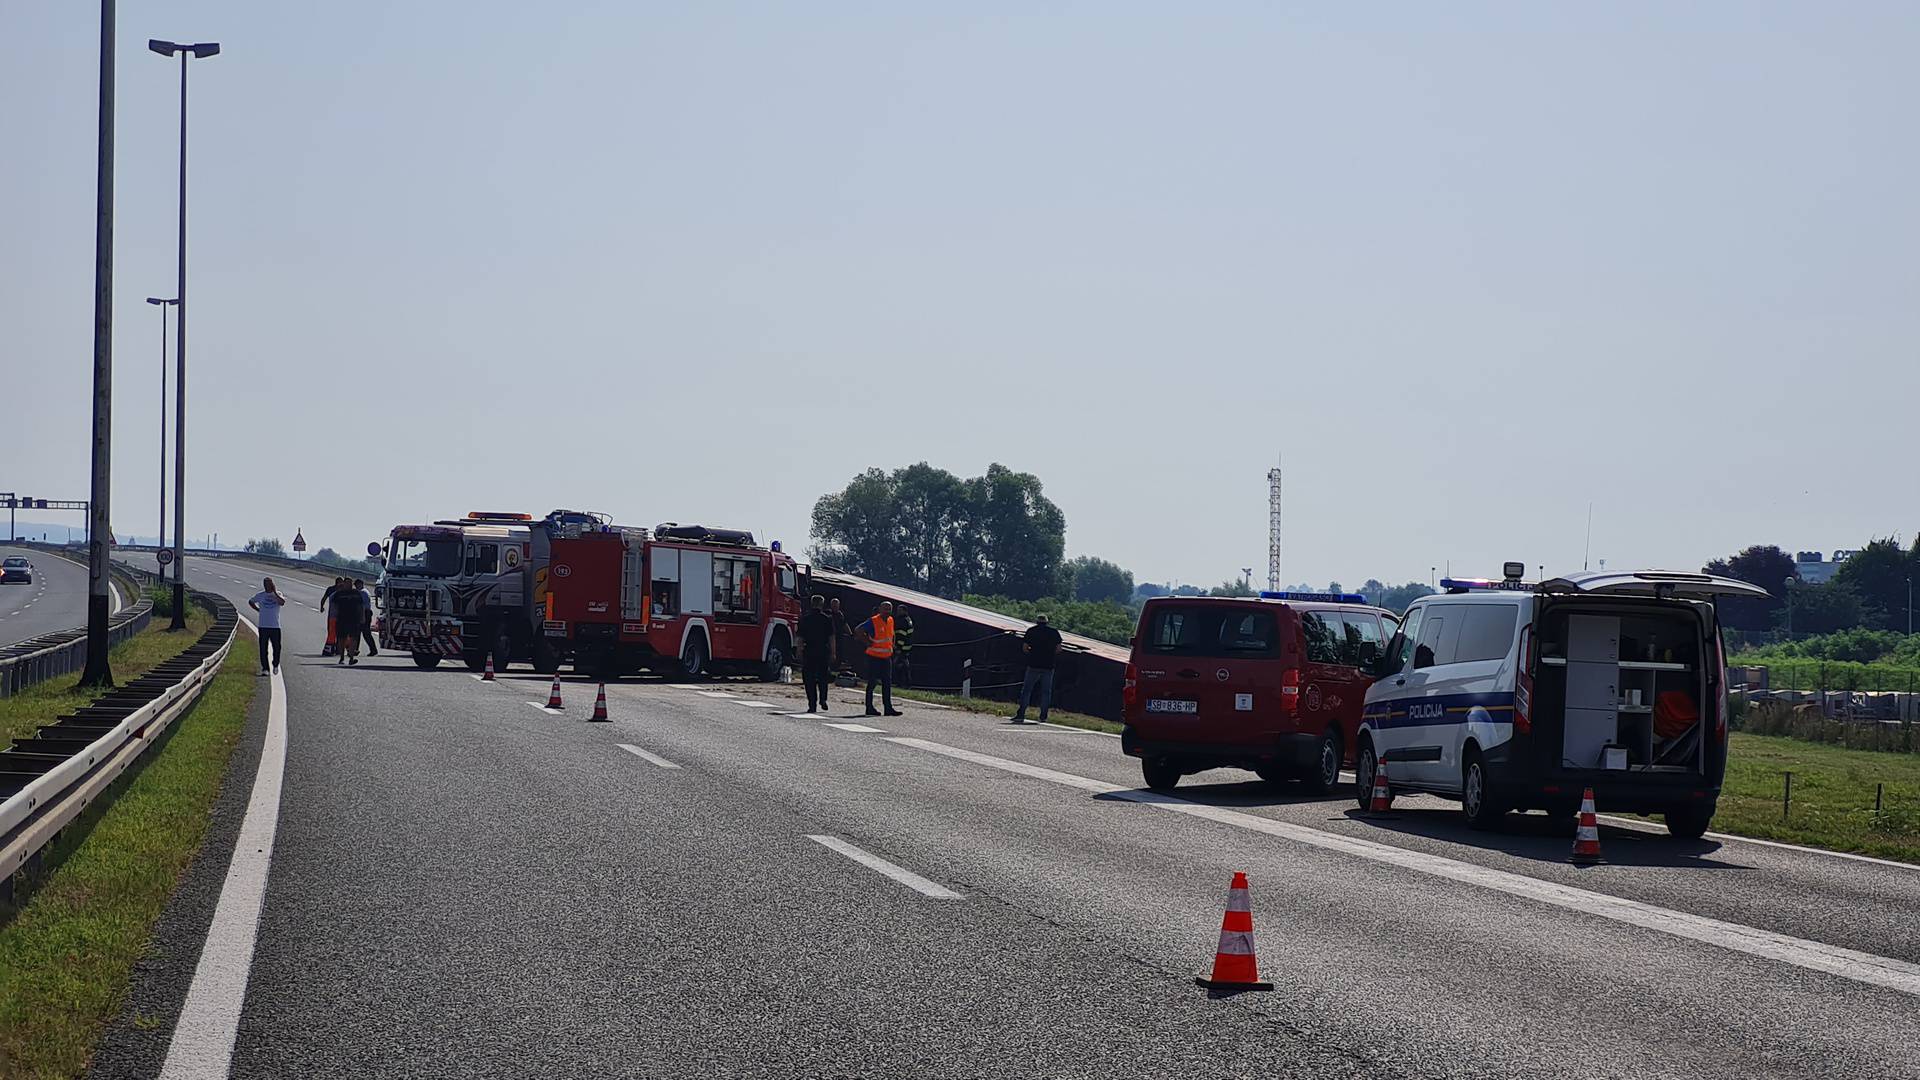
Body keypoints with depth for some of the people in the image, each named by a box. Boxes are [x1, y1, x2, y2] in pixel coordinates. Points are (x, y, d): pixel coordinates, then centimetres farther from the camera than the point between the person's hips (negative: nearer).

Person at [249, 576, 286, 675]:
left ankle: (275, 666, 23)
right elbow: (250, 602, 22)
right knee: (263, 648, -2)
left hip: (275, 626, -1)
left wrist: (275, 592, -16)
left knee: (276, 647, 2)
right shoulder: (260, 595, 6)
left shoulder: (277, 594, 3)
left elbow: (282, 602, -17)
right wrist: (258, 610, 9)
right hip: (263, 626, 1)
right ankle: (265, 668, 3)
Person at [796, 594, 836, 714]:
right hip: (824, 651, 0)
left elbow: (800, 638, -1)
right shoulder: (827, 619, -1)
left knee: (809, 679, 4)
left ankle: (812, 705, 0)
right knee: (823, 677, 15)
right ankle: (822, 699, -1)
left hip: (809, 651, 0)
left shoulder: (805, 619, 0)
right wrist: (833, 653, 4)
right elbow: (831, 638, -1)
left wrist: (800, 653, 4)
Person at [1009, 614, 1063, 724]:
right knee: (1046, 692, 8)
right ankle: (1043, 716, 5)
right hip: (1049, 666, 1)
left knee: (1026, 690, 3)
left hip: (1034, 665, -1)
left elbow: (1024, 647, 1)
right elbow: (1058, 649, 4)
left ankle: (1020, 715, -3)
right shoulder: (1054, 632, 6)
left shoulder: (1031, 631, 2)